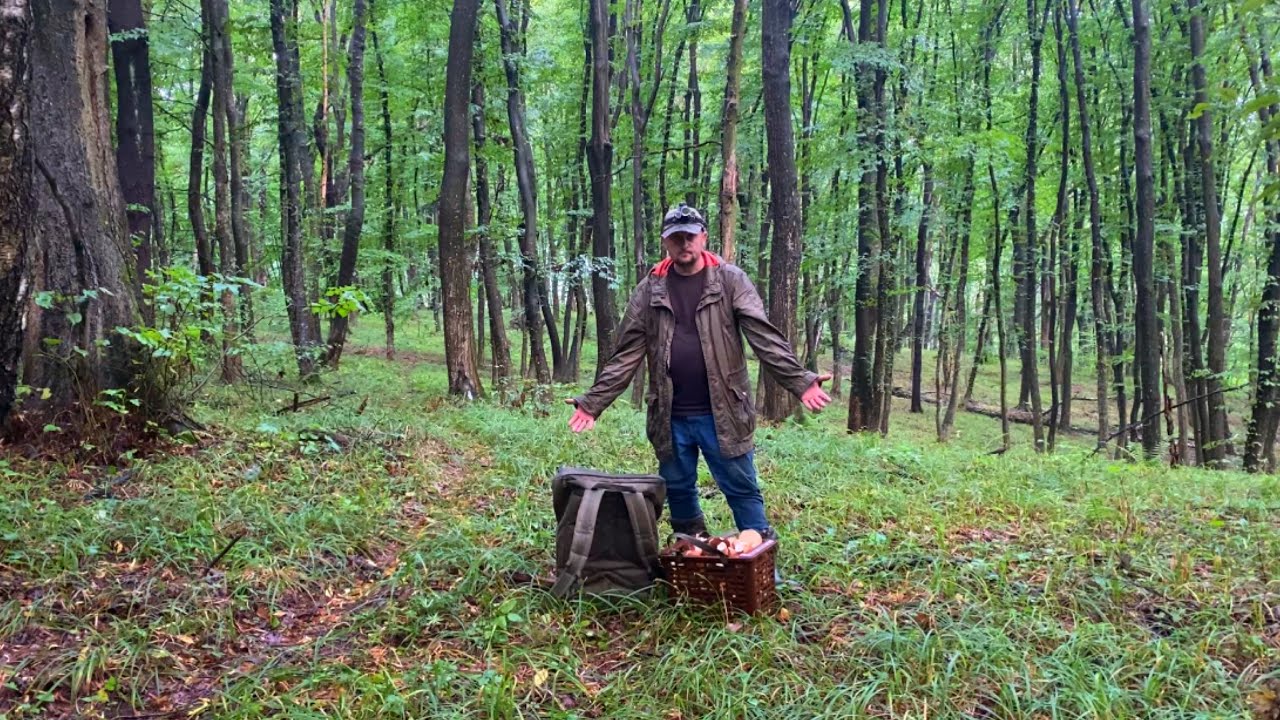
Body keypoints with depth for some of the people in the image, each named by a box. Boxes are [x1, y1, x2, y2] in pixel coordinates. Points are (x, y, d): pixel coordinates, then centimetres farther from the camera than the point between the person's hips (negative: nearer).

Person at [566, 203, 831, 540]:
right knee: (678, 492, 15)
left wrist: (801, 381, -23)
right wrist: (594, 401, -4)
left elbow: (764, 337, -10)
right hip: (671, 418, 3)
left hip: (722, 413, -3)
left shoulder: (731, 280, -2)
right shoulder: (649, 290, 4)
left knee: (743, 490, 5)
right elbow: (626, 354, 4)